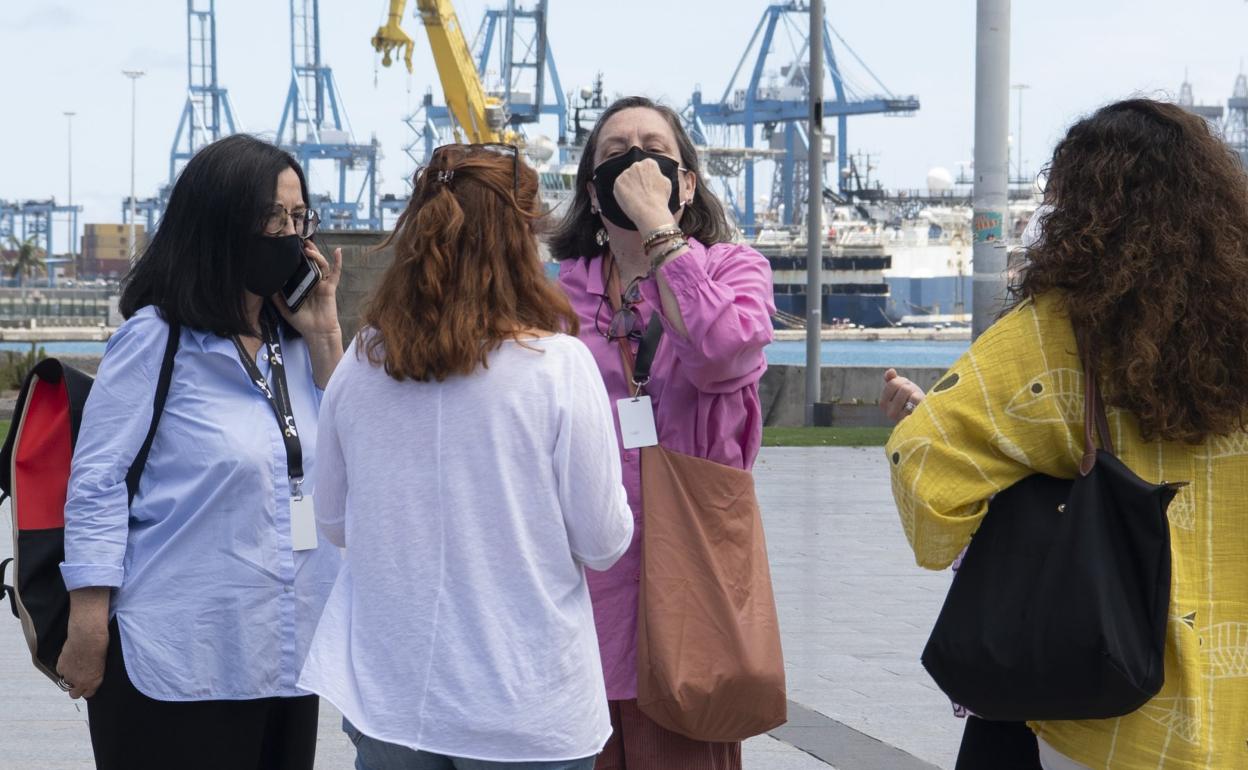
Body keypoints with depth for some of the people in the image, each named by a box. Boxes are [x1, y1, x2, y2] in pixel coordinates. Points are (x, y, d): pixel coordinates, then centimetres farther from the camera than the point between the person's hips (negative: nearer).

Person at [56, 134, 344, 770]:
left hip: (285, 659, 6)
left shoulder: (294, 345, 11)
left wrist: (324, 337, 2)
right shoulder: (156, 339, -7)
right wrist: (88, 634, -12)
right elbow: (96, 485, -9)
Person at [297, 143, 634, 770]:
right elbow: (602, 545, -9)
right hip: (525, 711, -3)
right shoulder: (559, 366, -14)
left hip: (386, 696, 3)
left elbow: (334, 523, 8)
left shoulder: (360, 366, -3)